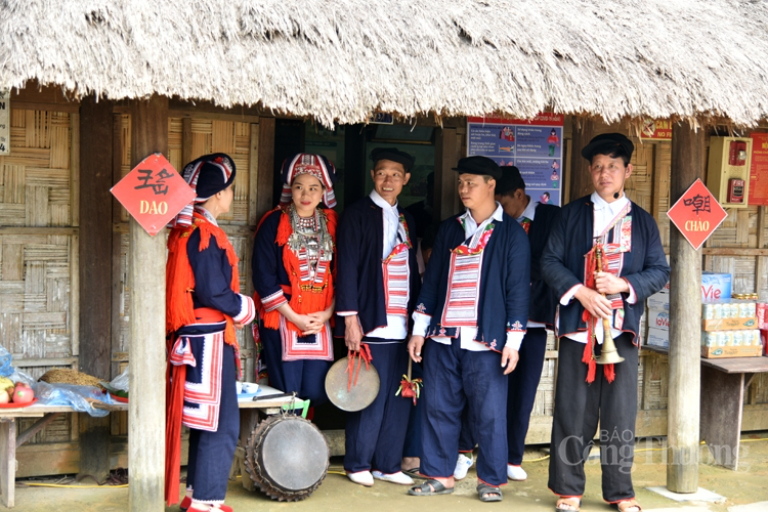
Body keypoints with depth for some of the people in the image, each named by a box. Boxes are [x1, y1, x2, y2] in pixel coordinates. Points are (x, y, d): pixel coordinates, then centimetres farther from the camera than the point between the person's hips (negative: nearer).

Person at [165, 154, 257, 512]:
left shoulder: (185, 229, 12)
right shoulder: (205, 234, -17)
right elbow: (213, 293, -20)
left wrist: (236, 306, 14)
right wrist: (244, 308, -3)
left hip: (194, 337, 10)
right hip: (209, 338, -10)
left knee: (206, 424, 17)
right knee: (222, 425, -3)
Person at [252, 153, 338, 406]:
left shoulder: (331, 224, 10)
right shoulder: (274, 222, -2)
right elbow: (263, 276, -7)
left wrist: (327, 312, -3)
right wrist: (294, 317, -10)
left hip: (320, 321, 4)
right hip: (281, 320, -3)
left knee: (315, 392, 1)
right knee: (287, 394, -5)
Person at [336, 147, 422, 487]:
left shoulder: (405, 220, 18)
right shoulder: (358, 214, -1)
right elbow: (347, 268, -6)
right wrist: (350, 318, -12)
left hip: (401, 325, 6)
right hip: (372, 323, -6)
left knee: (399, 397, 6)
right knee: (370, 397, -3)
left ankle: (387, 464, 18)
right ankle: (358, 464, 11)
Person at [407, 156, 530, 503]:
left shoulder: (511, 232, 0)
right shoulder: (449, 229, 13)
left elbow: (518, 288, -3)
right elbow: (431, 279, 14)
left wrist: (513, 340, -8)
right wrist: (419, 329, 9)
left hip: (486, 339, -4)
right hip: (443, 336, 4)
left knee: (489, 412, 0)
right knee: (438, 408, 7)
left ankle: (491, 480, 14)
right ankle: (439, 475, 19)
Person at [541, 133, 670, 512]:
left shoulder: (643, 221, 11)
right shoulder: (571, 214, 8)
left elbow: (659, 271, 8)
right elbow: (550, 261, 2)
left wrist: (624, 285, -10)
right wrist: (580, 292, -13)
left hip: (622, 328, 1)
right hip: (578, 326, -1)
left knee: (621, 414, 4)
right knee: (573, 411, 2)